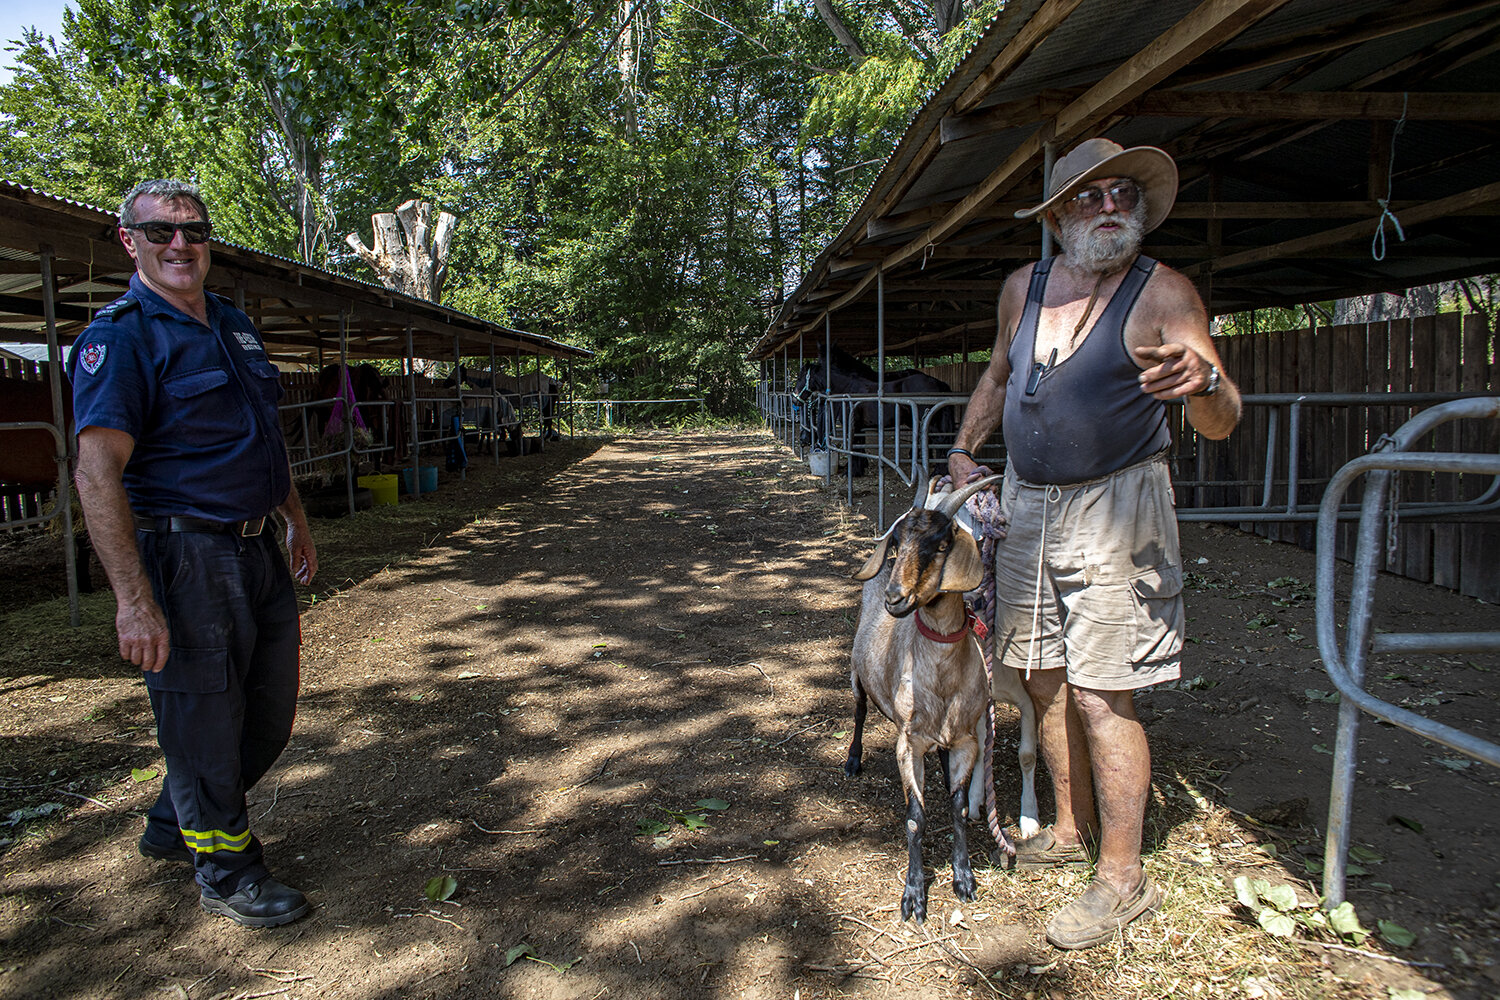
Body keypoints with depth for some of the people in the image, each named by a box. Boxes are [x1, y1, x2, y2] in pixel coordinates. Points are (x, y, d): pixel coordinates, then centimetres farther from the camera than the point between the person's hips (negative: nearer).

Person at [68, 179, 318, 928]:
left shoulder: (235, 325, 13)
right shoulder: (120, 338, -12)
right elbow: (97, 471, -20)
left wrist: (296, 519, 24)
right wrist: (134, 600, -26)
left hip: (257, 552, 9)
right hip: (185, 559, -8)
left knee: (270, 714, 18)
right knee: (204, 722, 5)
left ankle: (172, 829, 39)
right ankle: (224, 873, 24)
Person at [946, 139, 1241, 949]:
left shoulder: (1163, 294, -9)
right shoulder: (1024, 288, 7)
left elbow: (1221, 425, -14)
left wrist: (1204, 382, -36)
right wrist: (963, 448, 20)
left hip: (1112, 509, -6)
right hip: (1025, 504, 6)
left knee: (1101, 695, -7)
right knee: (1045, 681, 12)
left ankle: (1123, 876, 7)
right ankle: (1072, 828, 30)